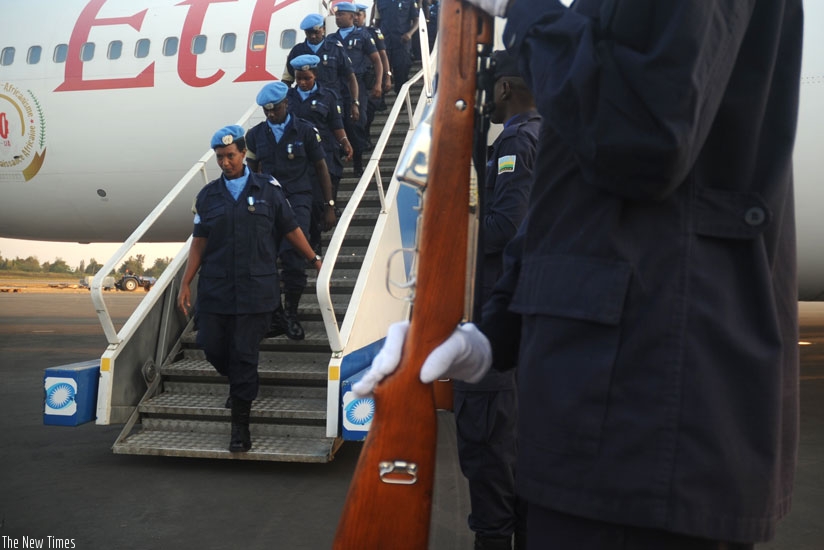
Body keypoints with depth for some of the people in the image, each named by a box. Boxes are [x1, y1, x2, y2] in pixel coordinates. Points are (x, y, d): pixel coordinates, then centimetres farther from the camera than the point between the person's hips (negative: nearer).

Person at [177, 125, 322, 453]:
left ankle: (240, 427, 10)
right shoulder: (208, 195, 9)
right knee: (212, 348, 4)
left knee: (244, 357, -1)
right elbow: (199, 242, 9)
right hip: (215, 290, 3)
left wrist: (315, 260, 13)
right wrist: (185, 283, 4)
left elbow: (291, 229, 10)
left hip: (255, 290, -3)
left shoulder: (267, 189, 4)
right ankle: (240, 386, 37)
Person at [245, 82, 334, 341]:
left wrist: (329, 206, 6)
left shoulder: (305, 130, 4)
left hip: (298, 199, -3)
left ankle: (291, 314, 5)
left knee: (293, 258, -13)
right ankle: (274, 316, 10)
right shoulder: (255, 134, 11)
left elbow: (321, 168, 7)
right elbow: (252, 172, 16)